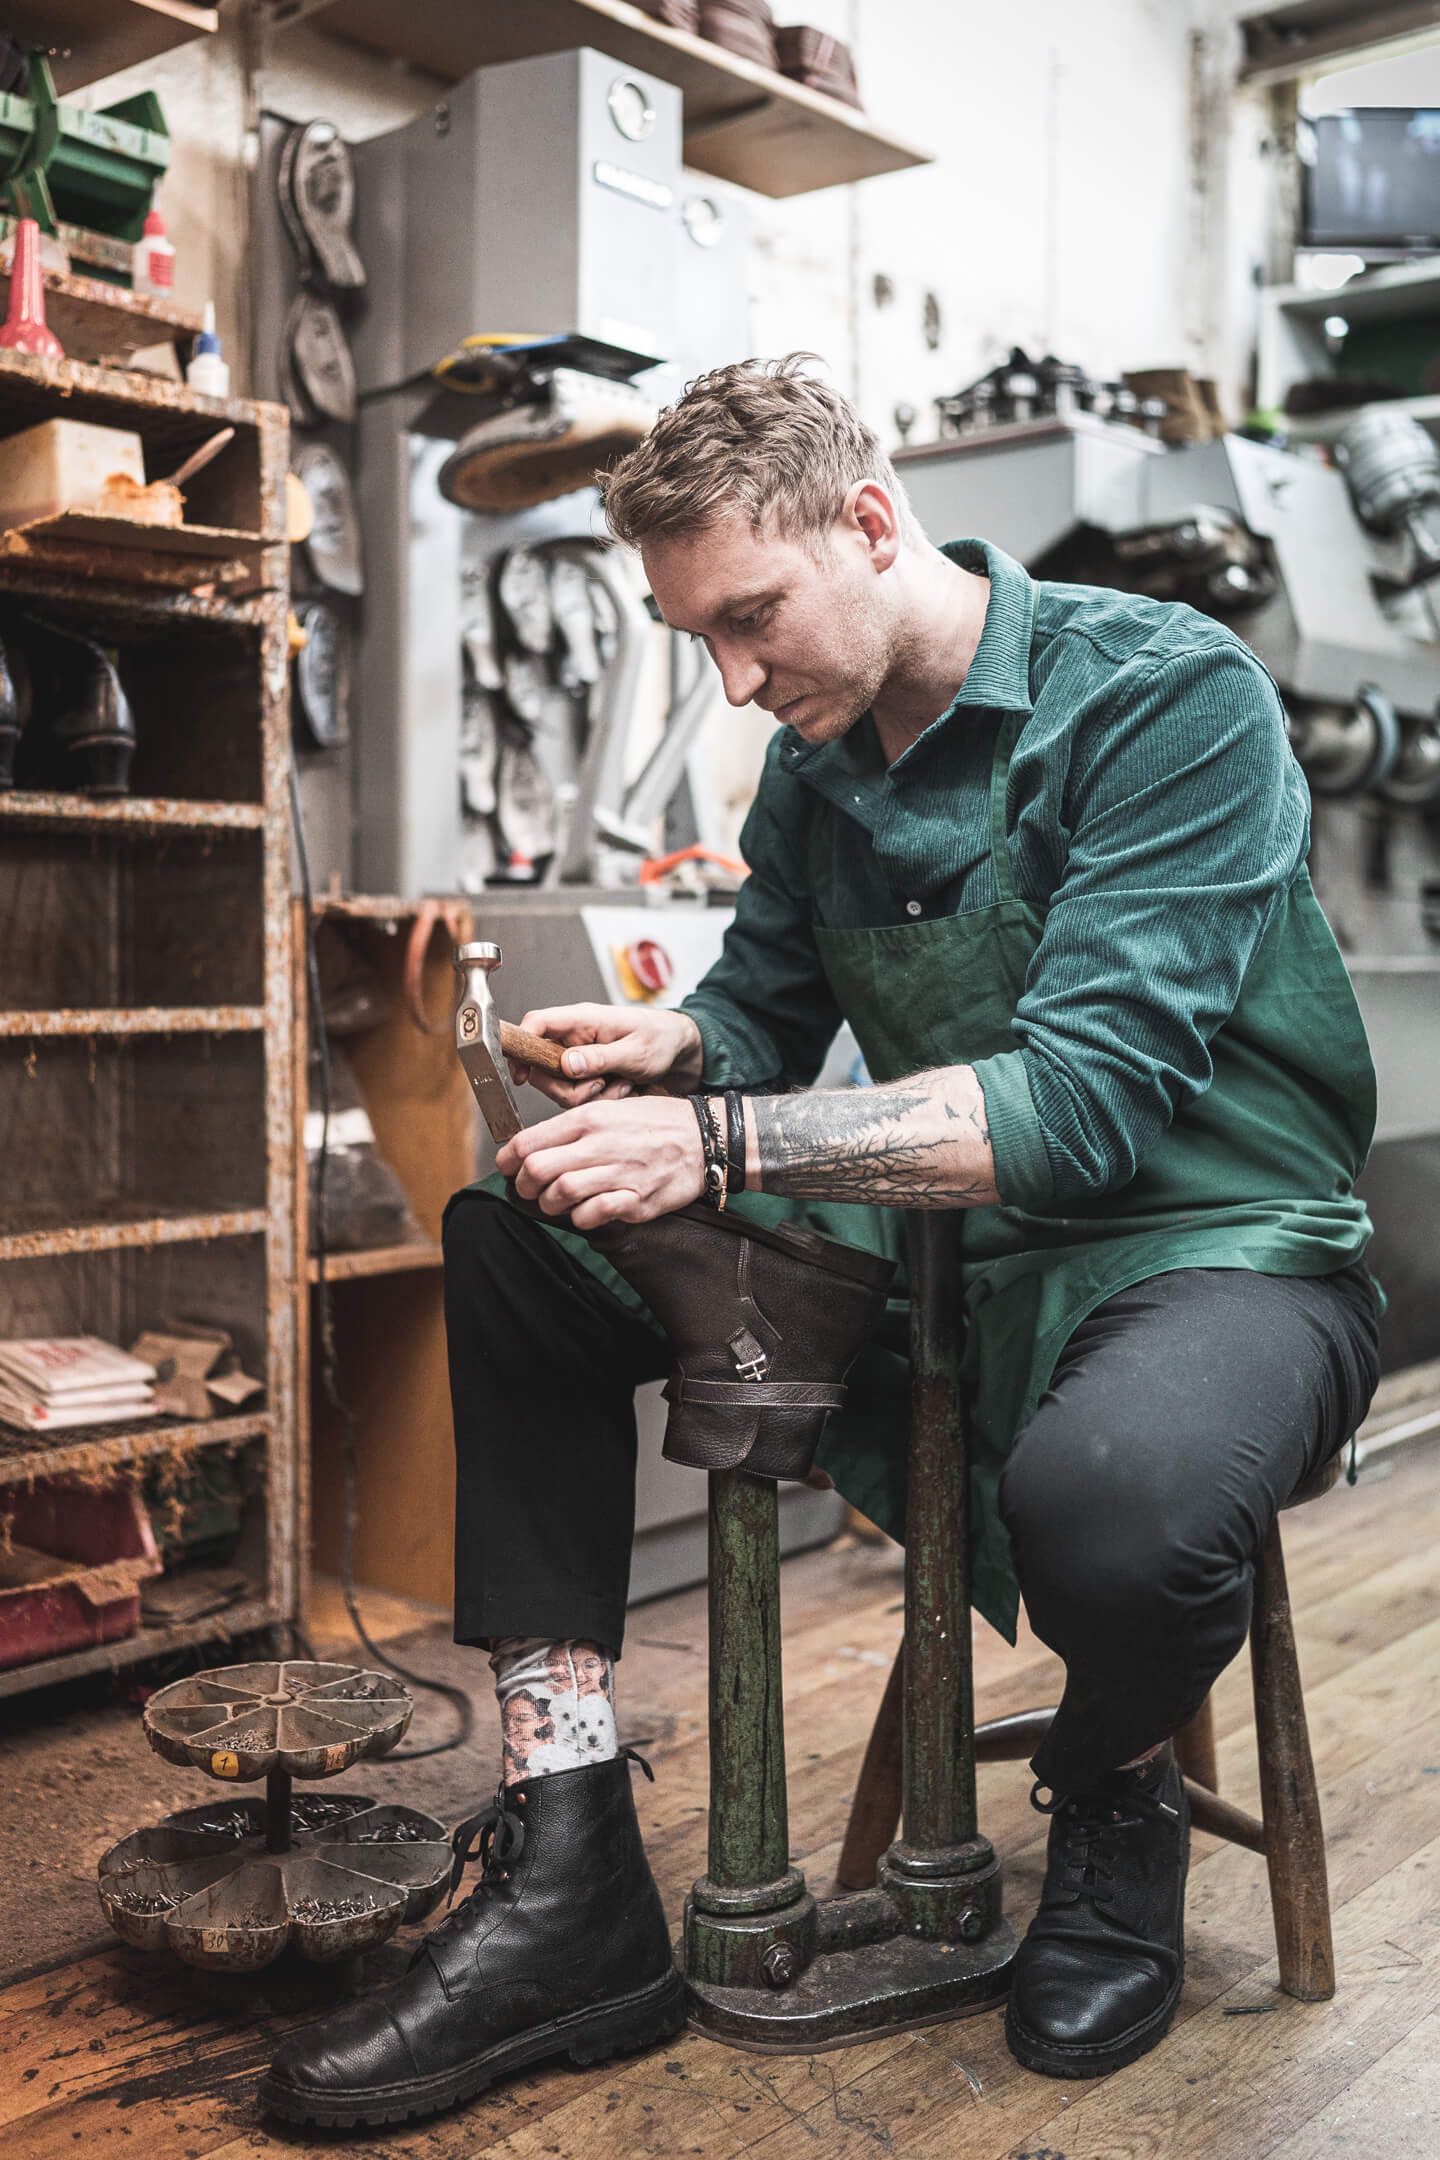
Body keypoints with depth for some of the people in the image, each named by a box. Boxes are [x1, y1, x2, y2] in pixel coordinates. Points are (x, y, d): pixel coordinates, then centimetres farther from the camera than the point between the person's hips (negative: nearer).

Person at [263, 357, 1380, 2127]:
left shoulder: (1168, 694, -16)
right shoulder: (814, 766, 5)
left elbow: (1092, 1091, -26)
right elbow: (769, 1008, 16)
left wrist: (716, 1139, -31)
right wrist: (669, 1048, -9)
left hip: (1209, 1245, -6)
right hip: (938, 1244, 7)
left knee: (1110, 1490, -42)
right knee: (514, 1246, -3)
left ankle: (1115, 1798, 1)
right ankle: (570, 1885, -7)